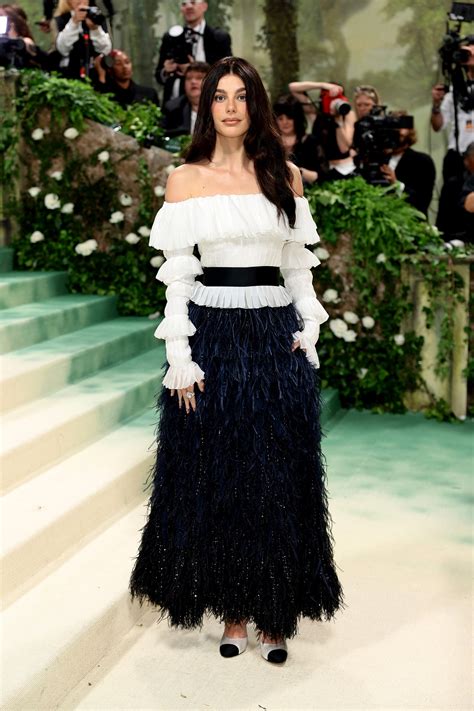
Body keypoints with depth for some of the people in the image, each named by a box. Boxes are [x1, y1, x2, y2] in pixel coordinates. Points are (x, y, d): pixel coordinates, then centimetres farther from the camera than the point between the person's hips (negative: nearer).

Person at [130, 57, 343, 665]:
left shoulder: (285, 176, 9)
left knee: (278, 476, 5)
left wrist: (308, 333, 1)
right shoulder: (185, 179, 3)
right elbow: (176, 274, -1)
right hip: (213, 337, -1)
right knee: (216, 477, 5)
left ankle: (274, 615, 20)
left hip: (278, 339, 2)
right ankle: (233, 611, 21)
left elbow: (299, 265, 11)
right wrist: (179, 357, -8)